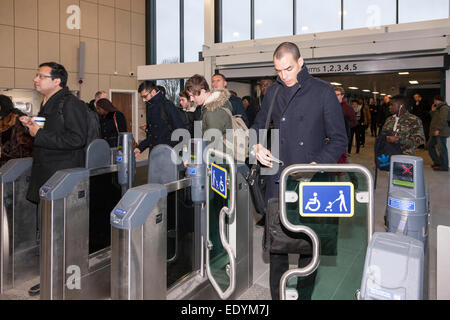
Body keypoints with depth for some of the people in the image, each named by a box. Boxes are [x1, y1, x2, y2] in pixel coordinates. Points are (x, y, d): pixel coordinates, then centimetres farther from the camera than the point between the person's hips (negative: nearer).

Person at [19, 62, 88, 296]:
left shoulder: (71, 104, -12)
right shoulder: (47, 104, 18)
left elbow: (76, 139, -22)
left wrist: (40, 134, -17)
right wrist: (32, 126, 9)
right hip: (45, 176, 9)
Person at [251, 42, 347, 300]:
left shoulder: (323, 91, -2)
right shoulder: (273, 91, 11)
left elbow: (339, 140, -2)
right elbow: (259, 125, 22)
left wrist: (316, 165, -15)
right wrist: (258, 146, 1)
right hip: (278, 180, 3)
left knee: (308, 243, 5)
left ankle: (305, 293, 24)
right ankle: (277, 295, 22)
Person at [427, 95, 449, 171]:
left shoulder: (444, 108, -11)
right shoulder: (438, 108, 21)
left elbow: (443, 120, -20)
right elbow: (434, 118, 21)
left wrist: (438, 129, -23)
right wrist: (433, 111, 10)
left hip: (441, 132, -11)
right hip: (435, 132, 11)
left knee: (442, 148, -8)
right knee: (429, 146, 15)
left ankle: (444, 166, -4)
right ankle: (437, 162, 21)